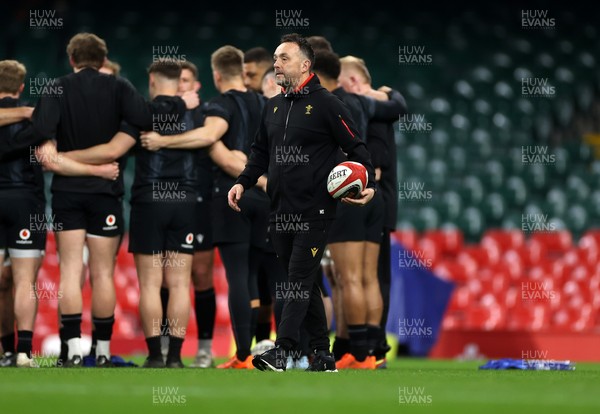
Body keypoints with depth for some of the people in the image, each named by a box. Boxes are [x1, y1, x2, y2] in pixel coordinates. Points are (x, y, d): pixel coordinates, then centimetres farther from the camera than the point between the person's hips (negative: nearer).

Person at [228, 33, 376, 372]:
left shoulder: (326, 104, -6)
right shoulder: (274, 107, 15)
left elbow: (356, 147, -5)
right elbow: (261, 151, 23)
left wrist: (368, 184, -17)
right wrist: (243, 182, 9)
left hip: (315, 211, -7)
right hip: (281, 212, 7)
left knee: (300, 278, -11)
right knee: (305, 283, 9)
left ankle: (282, 351, -17)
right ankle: (323, 355, 14)